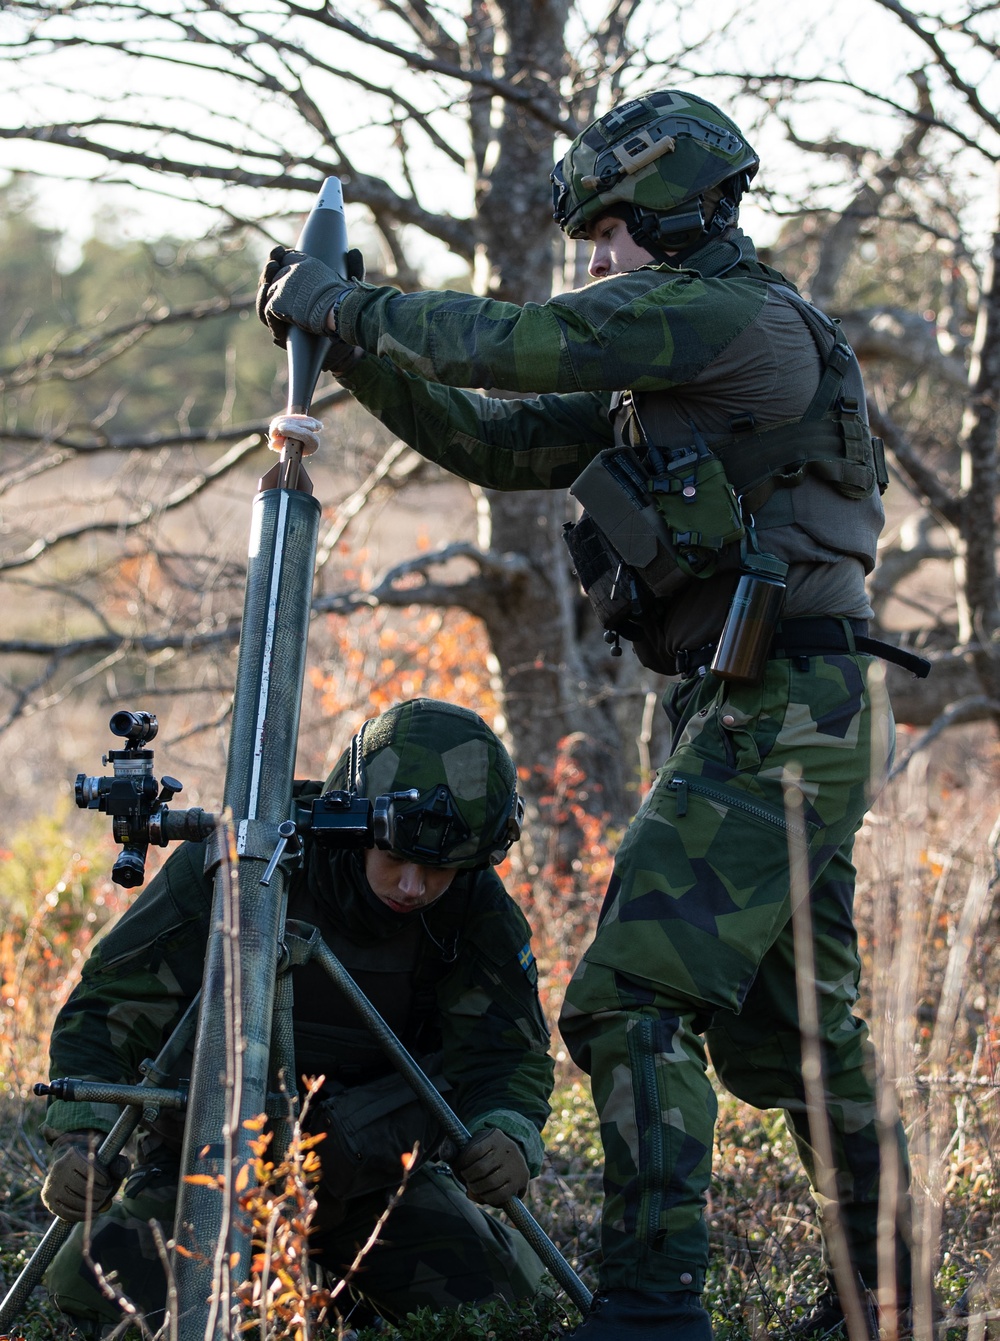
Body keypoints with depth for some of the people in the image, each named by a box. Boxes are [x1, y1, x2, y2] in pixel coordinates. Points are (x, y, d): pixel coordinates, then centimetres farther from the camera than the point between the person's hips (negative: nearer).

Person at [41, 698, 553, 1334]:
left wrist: (504, 1133, -34)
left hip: (368, 1162, 2)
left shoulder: (478, 911, -14)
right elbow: (107, 1011, -18)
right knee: (107, 1289, -26)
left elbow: (509, 1054, -10)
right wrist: (83, 1135, -34)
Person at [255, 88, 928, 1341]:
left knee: (629, 999, -14)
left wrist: (343, 302, -5)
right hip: (778, 721, 10)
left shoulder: (736, 318, -11)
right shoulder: (665, 366, 19)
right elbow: (495, 440, 20)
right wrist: (351, 344, 12)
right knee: (786, 1018, 17)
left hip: (774, 721, -10)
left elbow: (515, 344, -16)